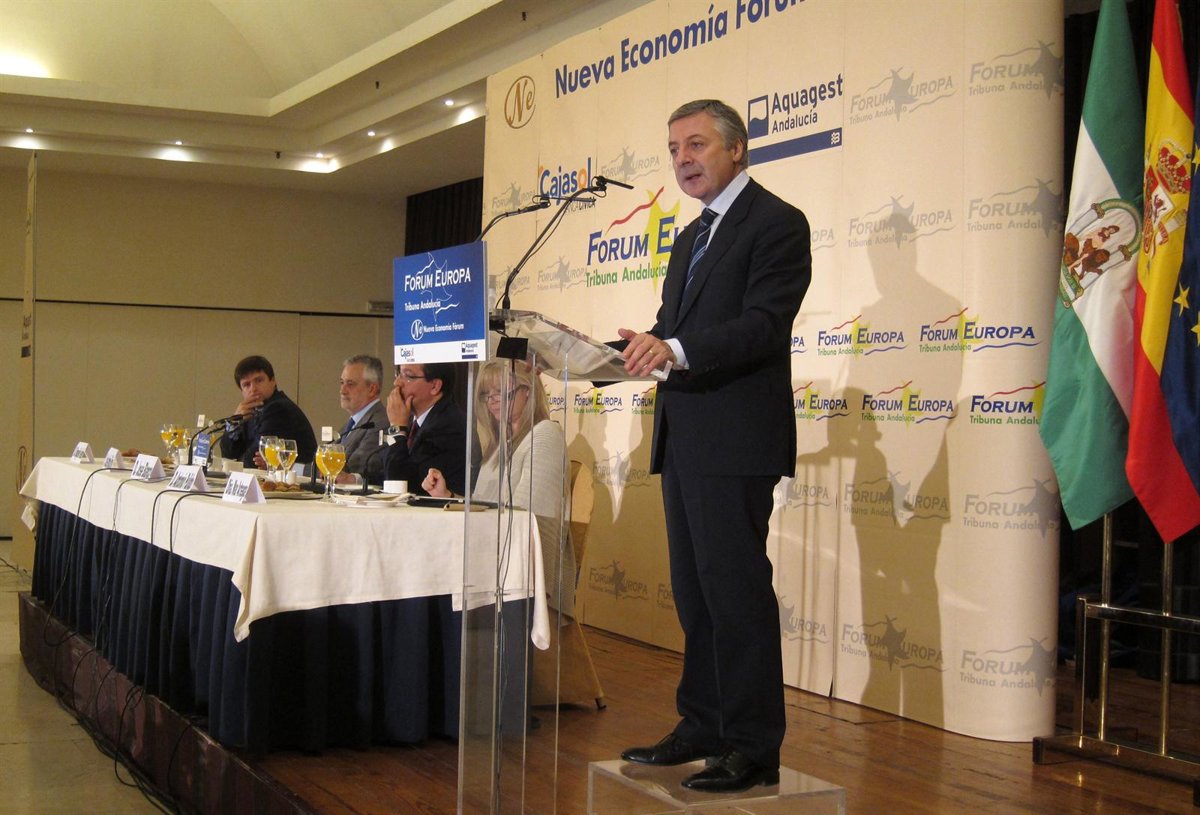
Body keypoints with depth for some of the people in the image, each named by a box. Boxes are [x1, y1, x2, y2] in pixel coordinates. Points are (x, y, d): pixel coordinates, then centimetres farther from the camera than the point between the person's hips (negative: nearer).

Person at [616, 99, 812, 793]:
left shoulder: (776, 222, -7)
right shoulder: (691, 238, 21)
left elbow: (765, 326, -19)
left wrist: (675, 350, -31)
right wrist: (641, 349, 1)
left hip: (736, 440, -9)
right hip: (684, 439, 9)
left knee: (736, 587, -7)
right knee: (695, 592, 14)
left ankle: (755, 747, 1)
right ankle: (704, 727, 25)